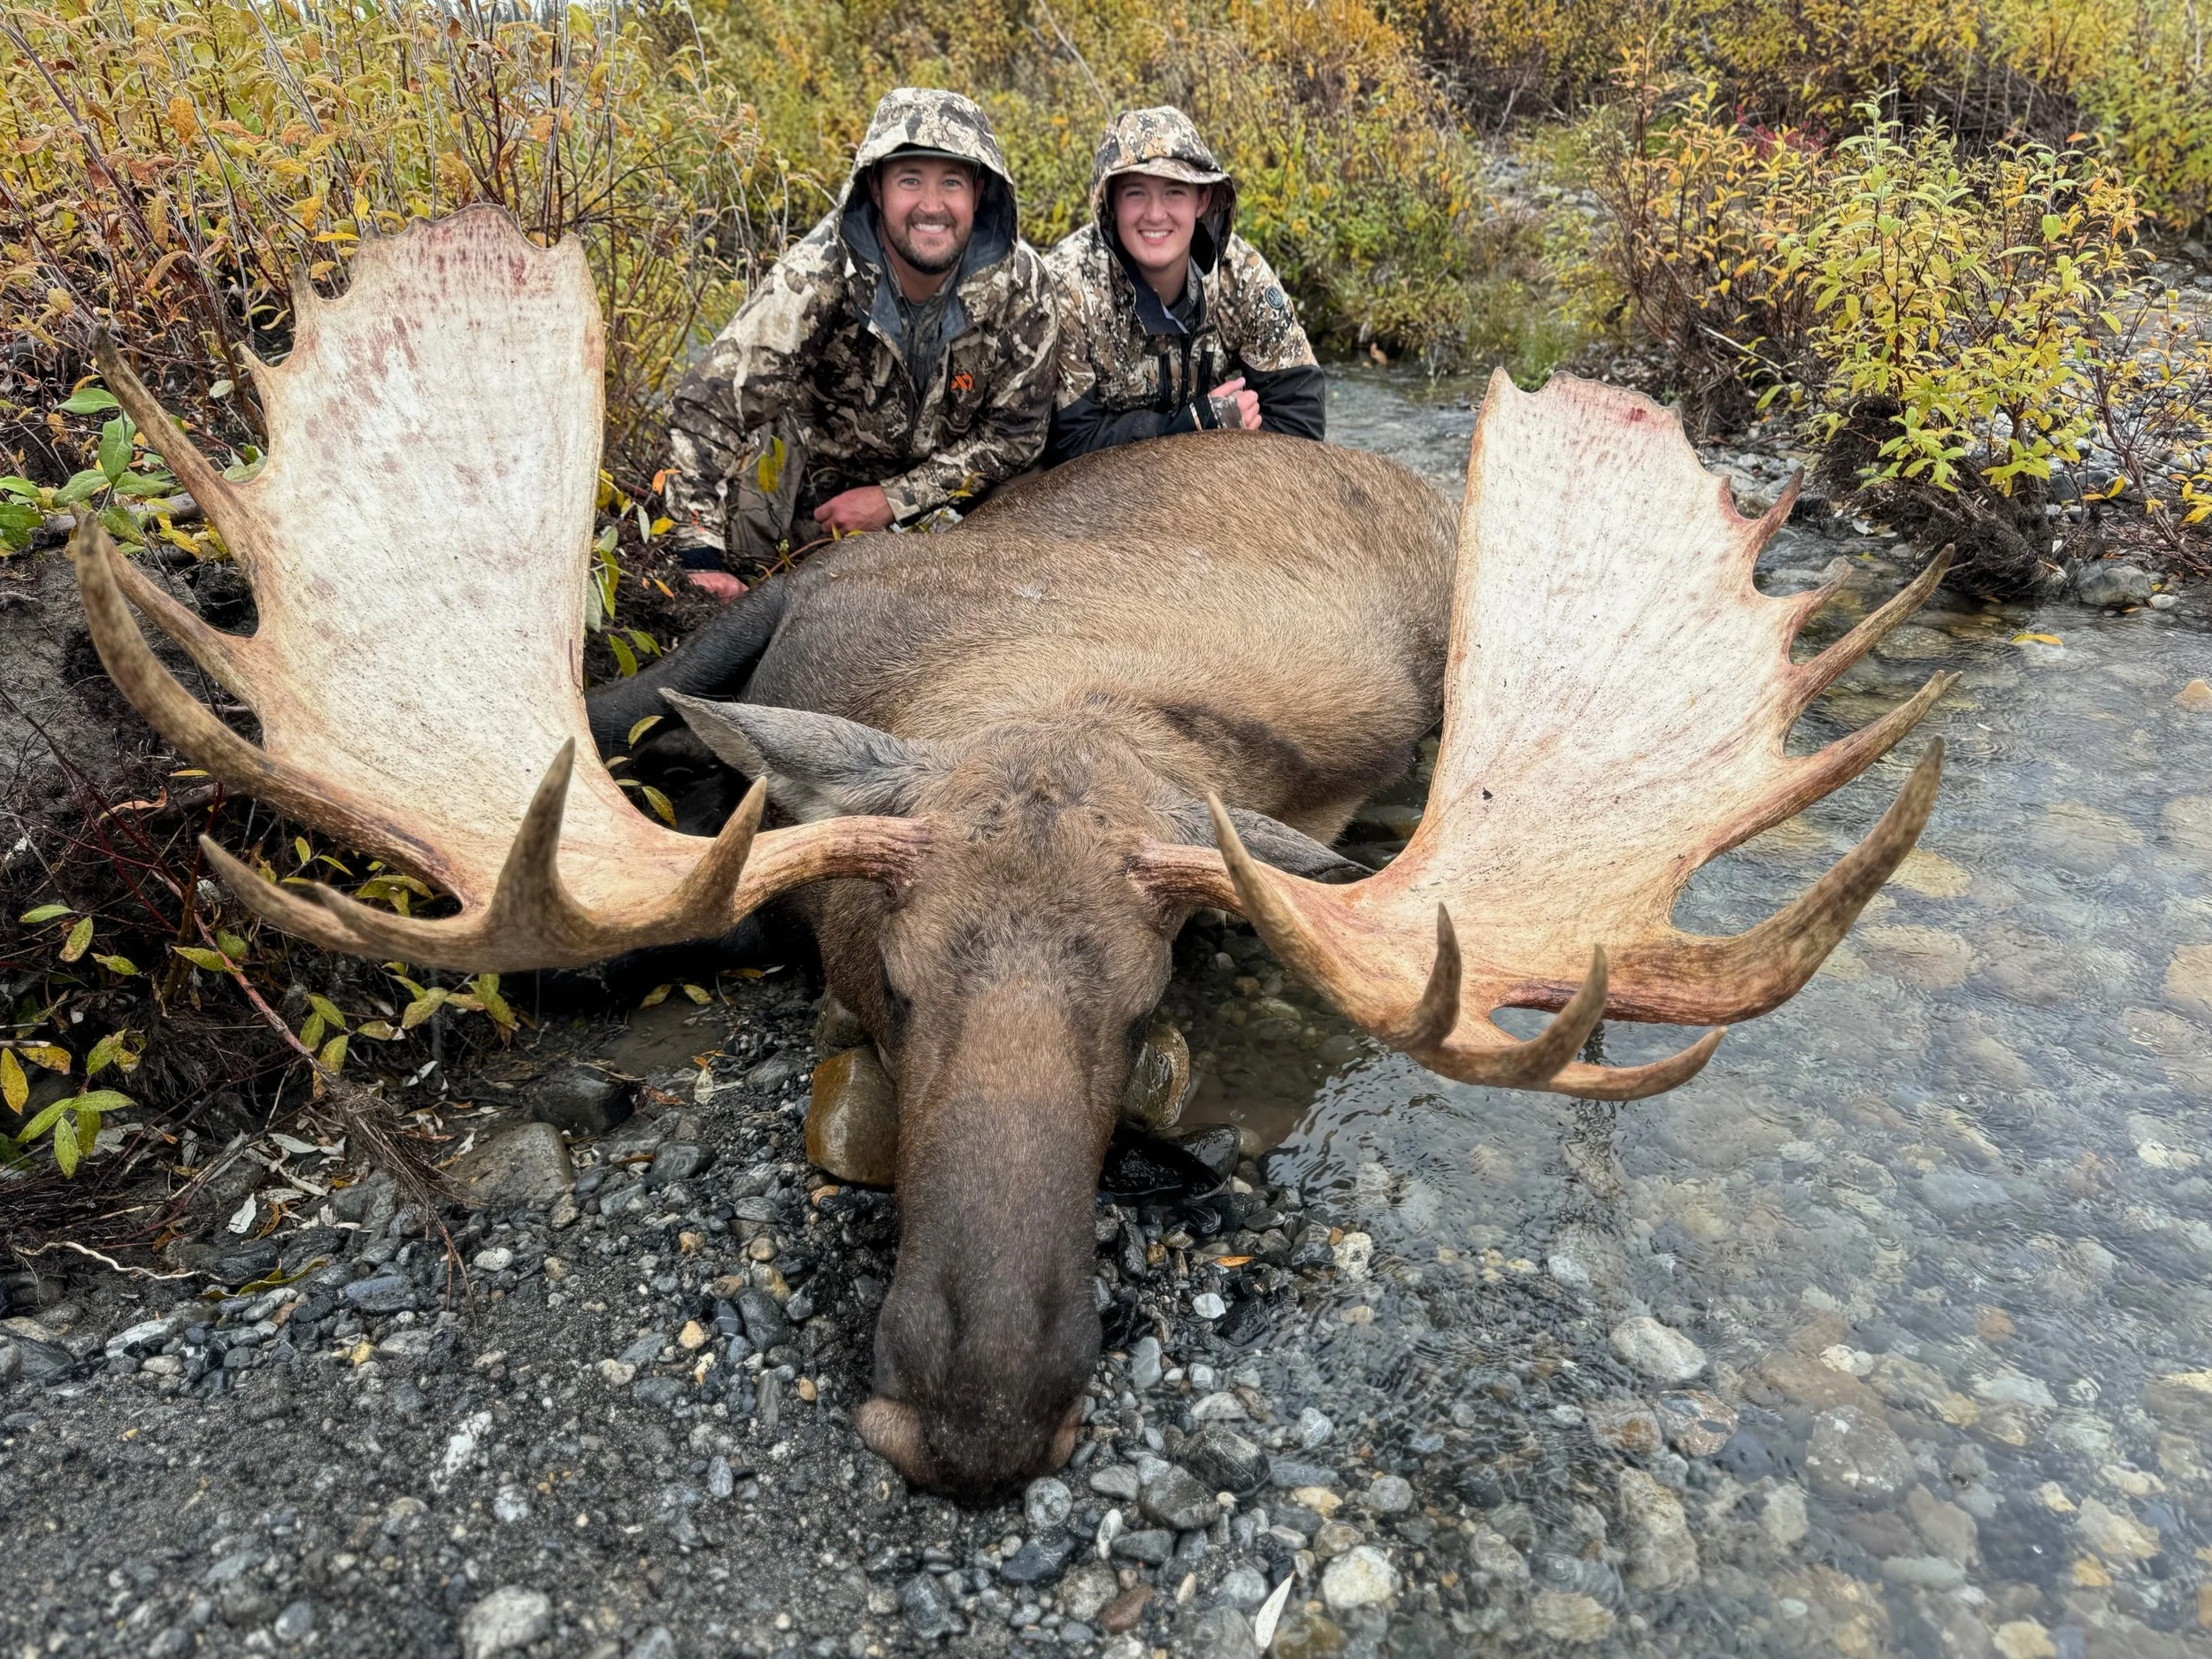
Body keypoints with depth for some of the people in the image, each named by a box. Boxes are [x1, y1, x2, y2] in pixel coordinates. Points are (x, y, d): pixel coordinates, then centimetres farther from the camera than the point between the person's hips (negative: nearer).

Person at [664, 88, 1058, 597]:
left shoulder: (1020, 283, -23)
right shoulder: (817, 275, -30)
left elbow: (1017, 432, -14)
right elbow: (709, 408, -29)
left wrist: (897, 499, -22)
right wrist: (700, 559, -38)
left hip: (944, 490, 3)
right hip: (815, 470, -2)